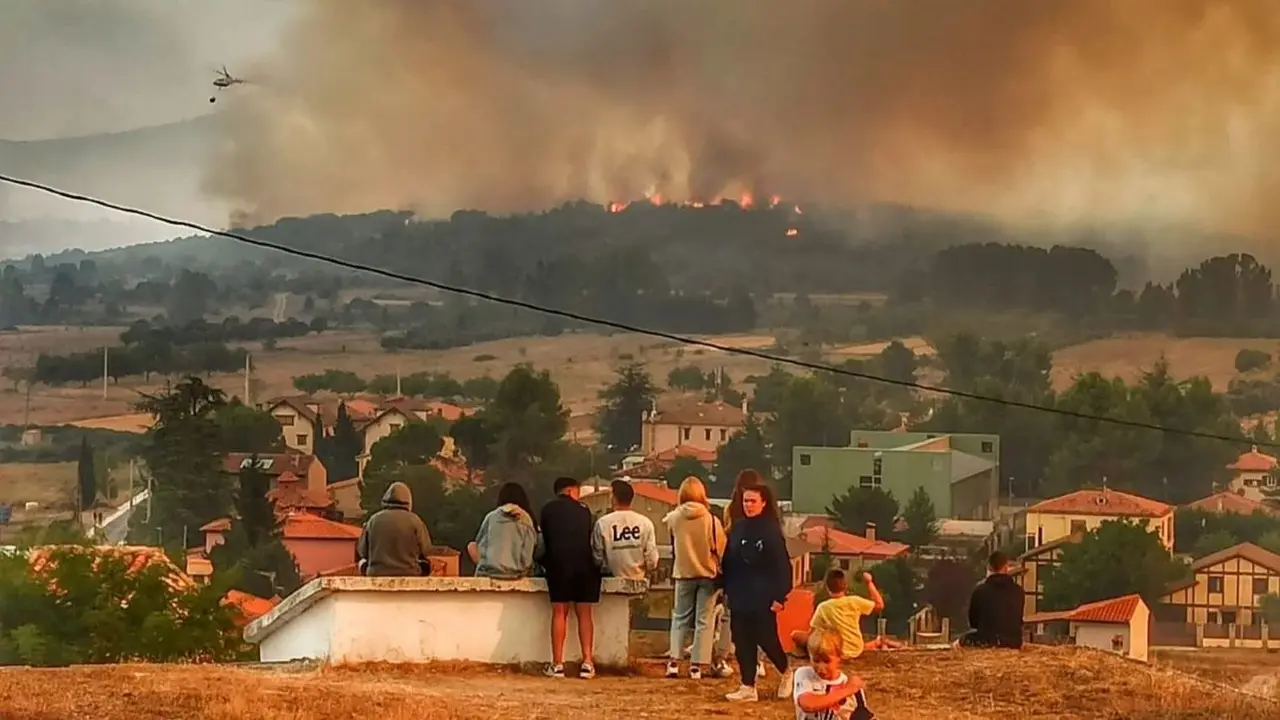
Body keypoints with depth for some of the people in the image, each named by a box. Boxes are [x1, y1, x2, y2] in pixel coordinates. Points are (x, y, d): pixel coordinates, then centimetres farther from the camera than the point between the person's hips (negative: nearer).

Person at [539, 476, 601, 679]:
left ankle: (557, 664, -4)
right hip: (585, 565, 1)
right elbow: (591, 540, 15)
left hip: (559, 565, -1)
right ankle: (587, 661, -3)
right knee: (584, 614, 4)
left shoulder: (548, 510, 8)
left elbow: (545, 540, 12)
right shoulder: (584, 511, 11)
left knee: (559, 613, 1)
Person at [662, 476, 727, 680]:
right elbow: (721, 549, -7)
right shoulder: (711, 520, -14)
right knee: (704, 621, 6)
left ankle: (674, 661, 4)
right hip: (707, 573, -1)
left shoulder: (674, 518, -10)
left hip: (683, 573, 2)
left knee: (680, 617, 15)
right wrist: (719, 571, 8)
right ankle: (697, 665, 1)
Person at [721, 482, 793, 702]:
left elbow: (782, 565, -11)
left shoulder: (772, 530, -9)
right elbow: (728, 562, 11)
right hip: (739, 597, 5)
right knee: (742, 642, 4)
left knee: (766, 639, 0)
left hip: (763, 598, -5)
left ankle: (786, 673, 25)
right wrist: (727, 590, 7)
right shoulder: (738, 529, 7)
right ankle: (748, 686, 10)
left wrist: (779, 596, -15)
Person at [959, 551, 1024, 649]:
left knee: (963, 639, 28)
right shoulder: (1018, 590, 2)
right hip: (1013, 642, 2)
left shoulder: (980, 590, -5)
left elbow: (973, 622, 8)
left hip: (986, 642, -2)